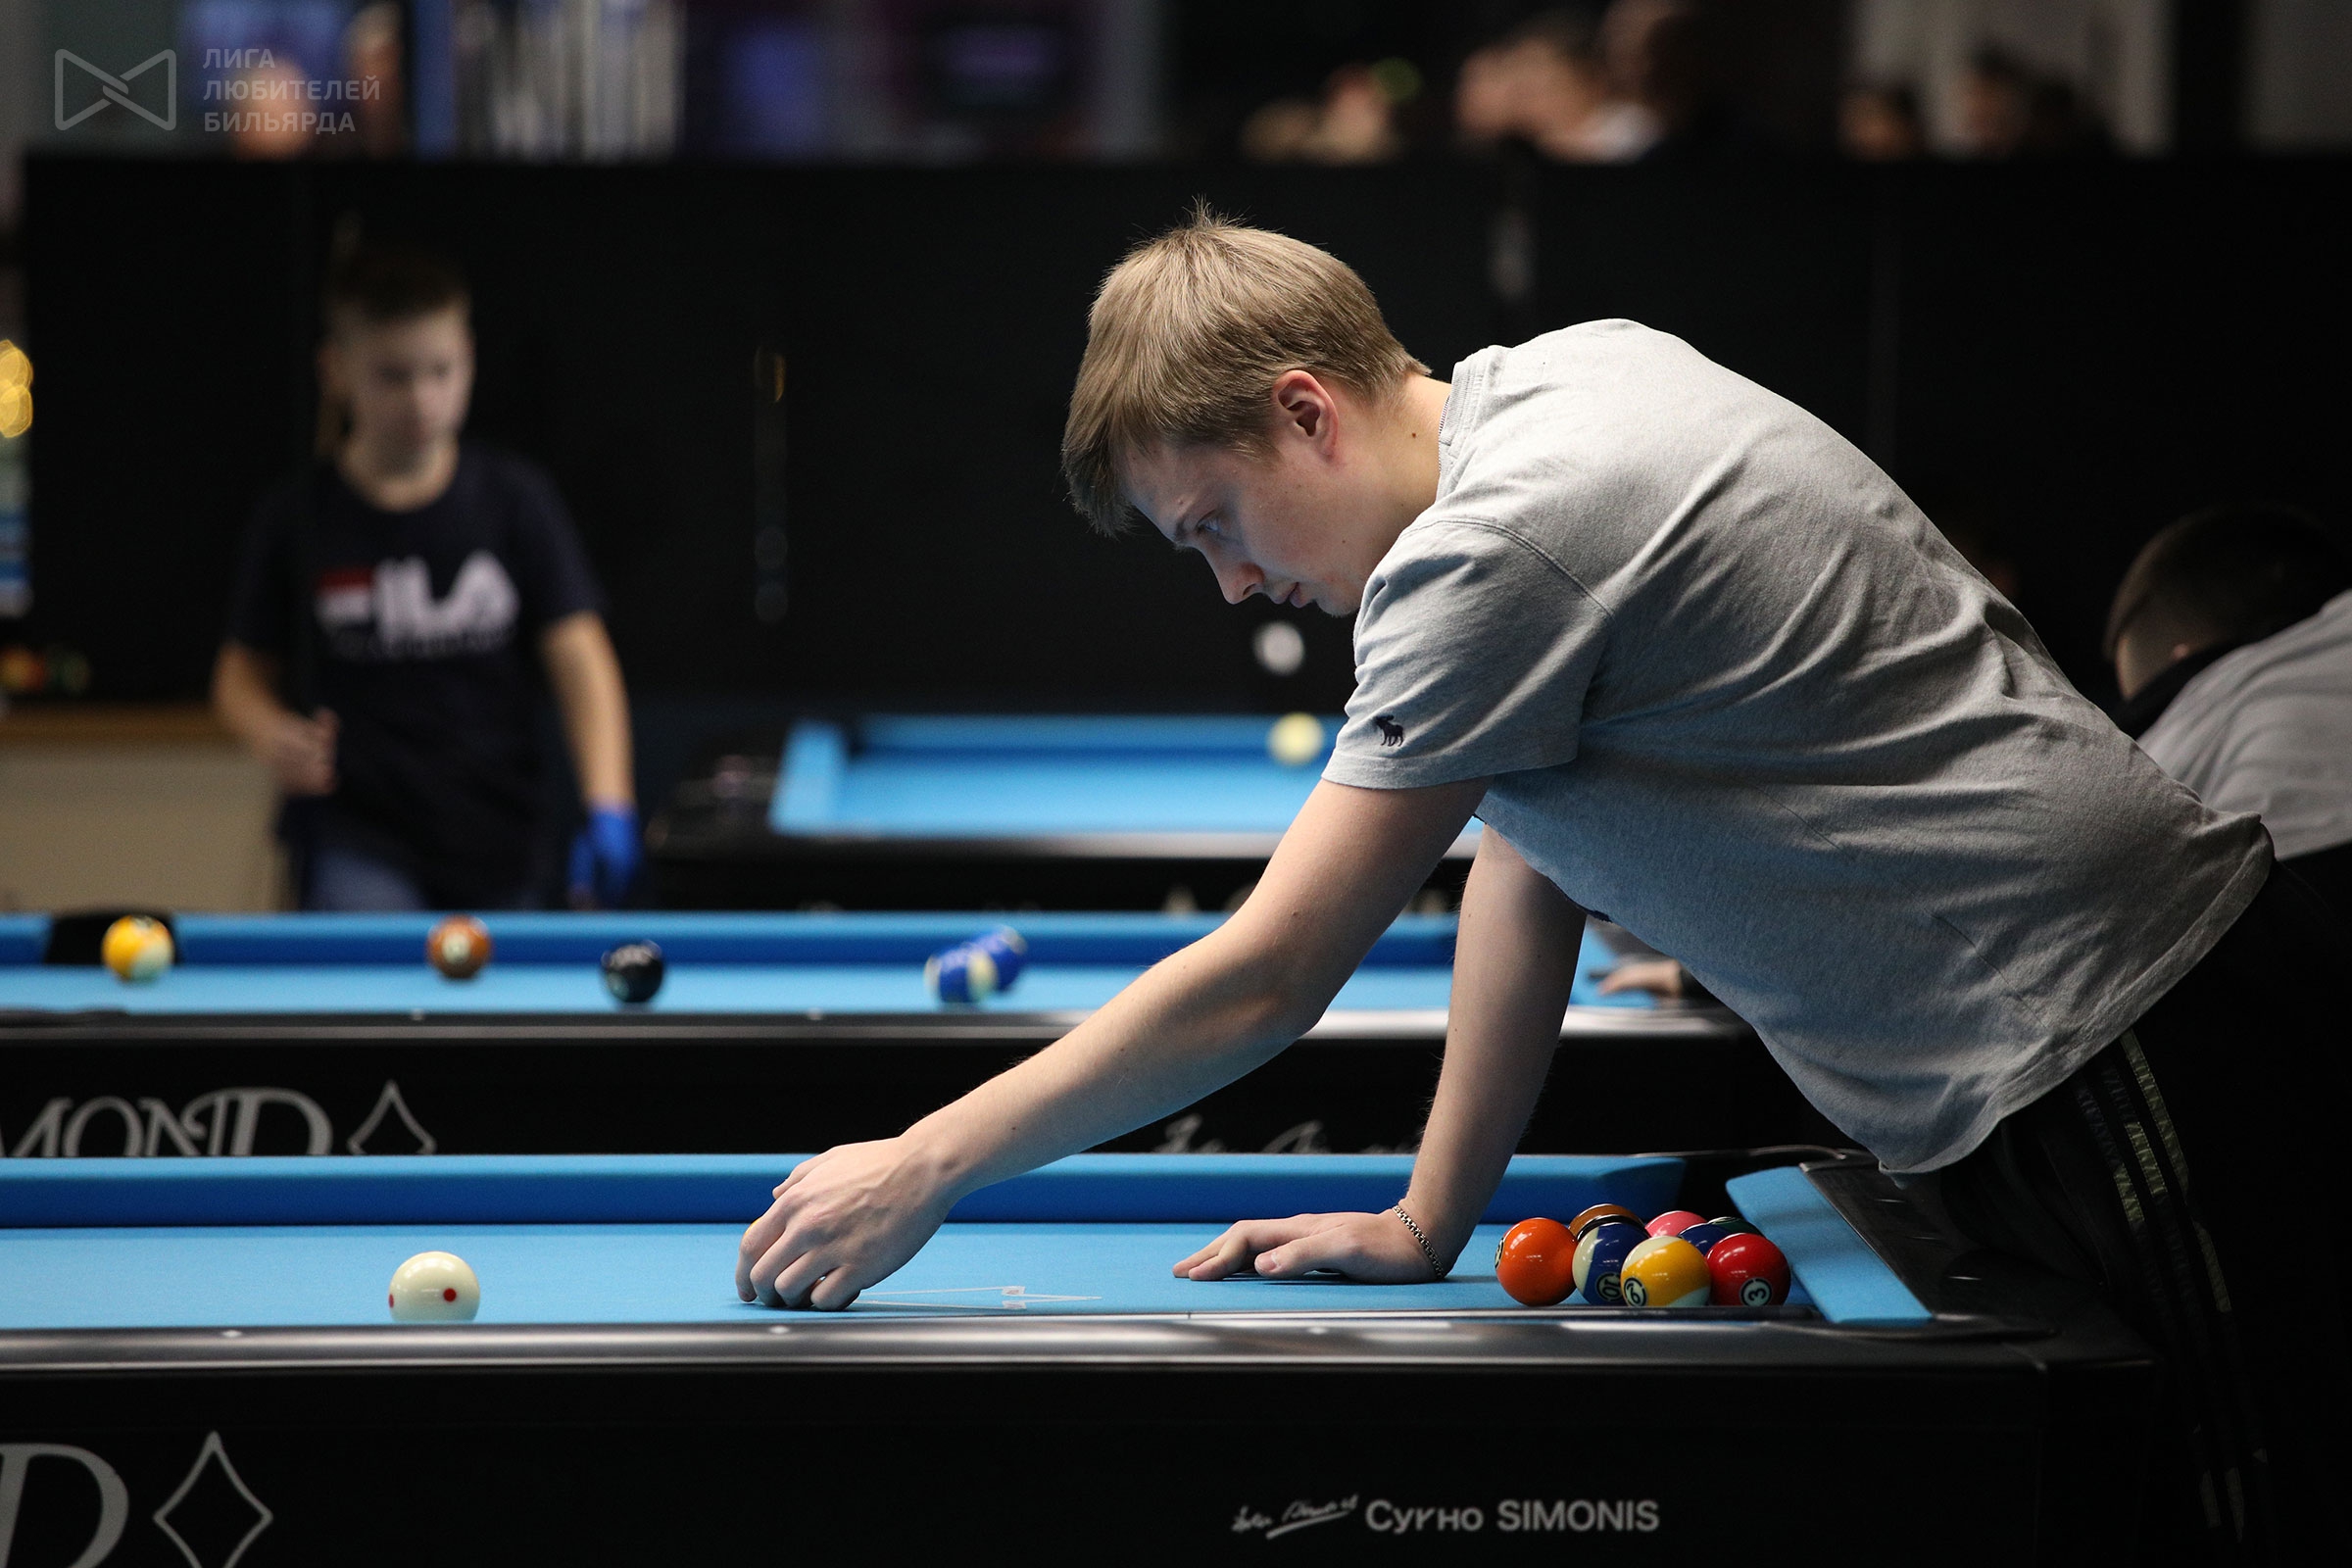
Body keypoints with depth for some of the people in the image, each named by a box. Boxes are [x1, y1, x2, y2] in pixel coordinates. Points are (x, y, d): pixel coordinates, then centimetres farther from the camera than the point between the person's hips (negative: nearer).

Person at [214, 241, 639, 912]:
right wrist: (269, 731, -13)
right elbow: (245, 667, 10)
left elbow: (580, 657, -6)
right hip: (354, 842, -2)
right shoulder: (297, 519, -1)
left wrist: (607, 807, -20)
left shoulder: (517, 500, 0)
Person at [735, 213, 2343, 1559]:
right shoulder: (1558, 374, 11)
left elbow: (1262, 985, -16)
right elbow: (1531, 849, 17)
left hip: (2120, 1064, -10)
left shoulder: (1499, 549, -19)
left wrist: (920, 1171, -8)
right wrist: (1430, 1220, 16)